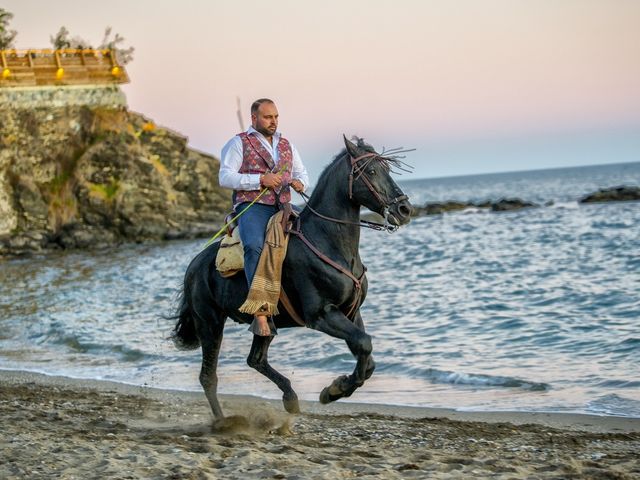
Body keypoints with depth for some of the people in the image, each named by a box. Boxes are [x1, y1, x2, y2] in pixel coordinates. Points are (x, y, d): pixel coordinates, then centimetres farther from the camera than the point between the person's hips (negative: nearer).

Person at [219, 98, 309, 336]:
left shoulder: (287, 145, 22)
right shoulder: (238, 143, 5)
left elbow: (301, 173, 30)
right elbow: (225, 178, -4)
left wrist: (300, 182, 4)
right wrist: (260, 180, -14)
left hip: (283, 208, 6)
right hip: (252, 207, -6)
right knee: (255, 246, -34)